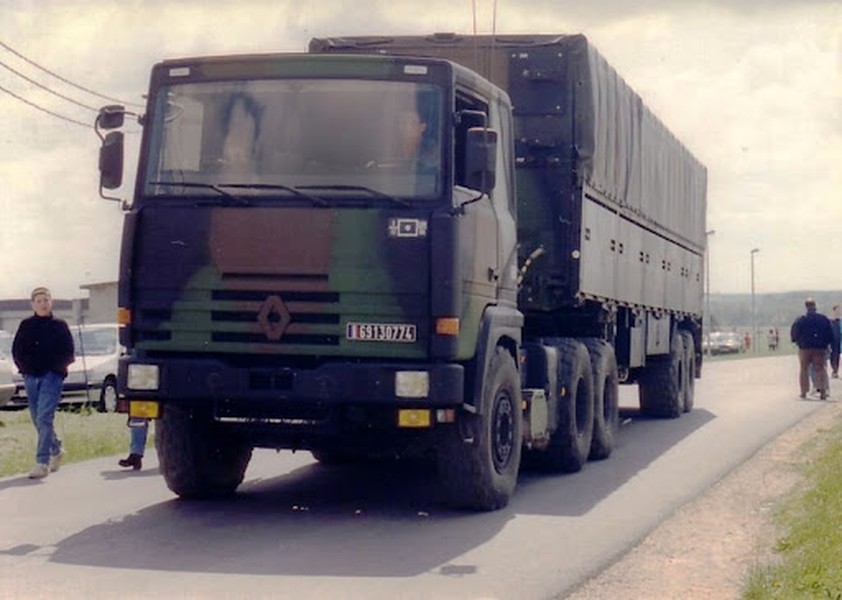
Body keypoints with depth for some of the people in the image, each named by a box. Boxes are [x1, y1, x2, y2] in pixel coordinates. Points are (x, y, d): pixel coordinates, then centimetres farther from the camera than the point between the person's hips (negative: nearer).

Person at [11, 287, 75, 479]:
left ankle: (42, 462, -18)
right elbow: (17, 351, 11)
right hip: (31, 377, 4)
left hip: (52, 377, -4)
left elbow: (68, 353, 2)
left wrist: (55, 368, -7)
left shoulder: (59, 326, 3)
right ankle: (56, 450, 35)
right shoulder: (26, 326, 10)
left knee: (44, 418, -15)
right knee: (38, 419, 12)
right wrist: (25, 368, 0)